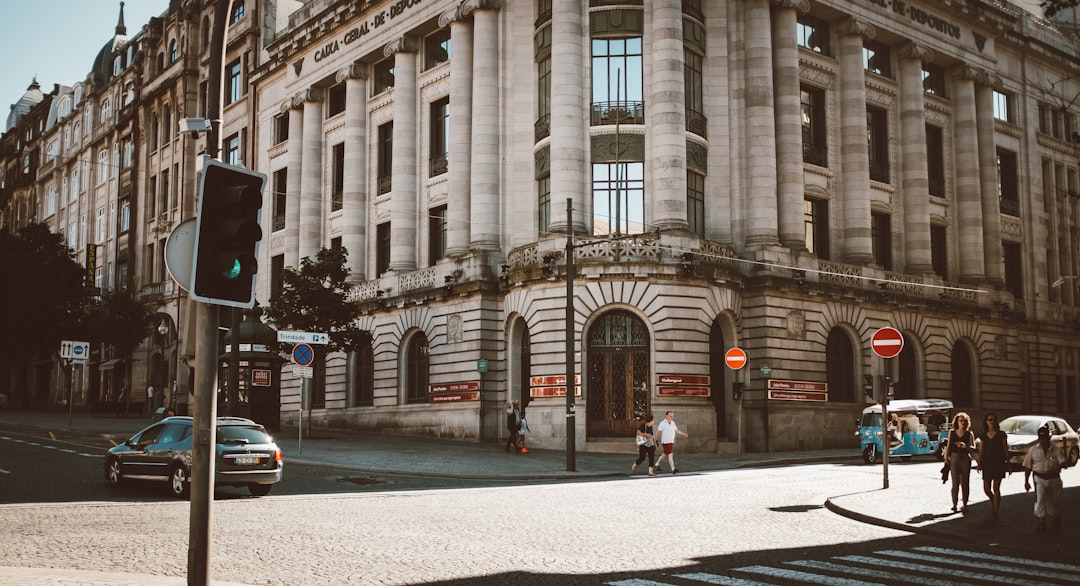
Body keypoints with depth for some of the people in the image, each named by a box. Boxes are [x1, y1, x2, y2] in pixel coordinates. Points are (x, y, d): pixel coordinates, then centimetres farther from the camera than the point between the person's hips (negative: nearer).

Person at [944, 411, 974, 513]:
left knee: (965, 482, 1)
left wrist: (965, 446, -18)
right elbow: (948, 447, 9)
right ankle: (954, 504, 1)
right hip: (954, 458, 0)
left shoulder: (969, 434, 5)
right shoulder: (952, 432, 9)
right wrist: (946, 458, 5)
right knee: (955, 482, -3)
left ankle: (965, 504, 8)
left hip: (965, 459, 0)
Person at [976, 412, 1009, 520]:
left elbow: (1005, 450, 2)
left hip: (998, 463, -3)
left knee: (996, 488, -7)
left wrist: (1008, 464, 0)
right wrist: (979, 464, 3)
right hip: (987, 463, 3)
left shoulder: (1001, 434, 1)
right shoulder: (983, 435, 9)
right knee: (986, 489, 2)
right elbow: (981, 451, 10)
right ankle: (994, 502, 33)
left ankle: (995, 513, -1)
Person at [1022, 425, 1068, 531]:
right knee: (1040, 500, -12)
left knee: (1053, 501, 13)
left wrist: (1061, 465, -40)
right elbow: (1028, 467, 6)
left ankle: (1055, 519, 38)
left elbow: (1063, 462, -16)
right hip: (1039, 479, 0)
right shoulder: (1033, 450, 1)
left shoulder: (1057, 450, -3)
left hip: (1054, 479, 0)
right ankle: (1041, 522, -8)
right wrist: (1026, 481, 4)